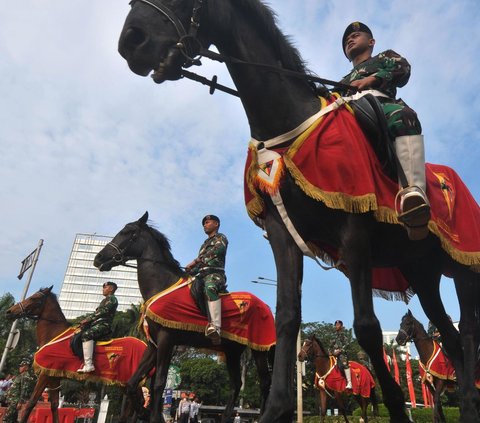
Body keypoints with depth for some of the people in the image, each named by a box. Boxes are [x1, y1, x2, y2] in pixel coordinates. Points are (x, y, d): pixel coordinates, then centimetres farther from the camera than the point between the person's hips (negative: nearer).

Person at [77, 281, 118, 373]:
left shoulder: (112, 299, -1)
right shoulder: (105, 300, 27)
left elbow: (102, 312, -13)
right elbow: (96, 313, 21)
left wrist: (88, 320, -14)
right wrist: (86, 319, 5)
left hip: (104, 324, -11)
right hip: (97, 323, 11)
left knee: (87, 334, -30)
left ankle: (89, 364, -36)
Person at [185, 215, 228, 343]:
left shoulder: (220, 238, 13)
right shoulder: (205, 244, 35)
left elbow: (219, 249, -11)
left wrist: (196, 260, -20)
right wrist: (188, 272, 10)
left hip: (215, 273, -9)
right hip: (202, 275, 9)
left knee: (210, 288, -39)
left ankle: (215, 327, -56)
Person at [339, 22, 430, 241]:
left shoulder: (385, 57, 37)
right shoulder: (344, 81, 45)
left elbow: (402, 68, 14)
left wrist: (370, 80, -2)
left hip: (381, 104, -4)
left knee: (402, 116, -39)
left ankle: (414, 191, -58)